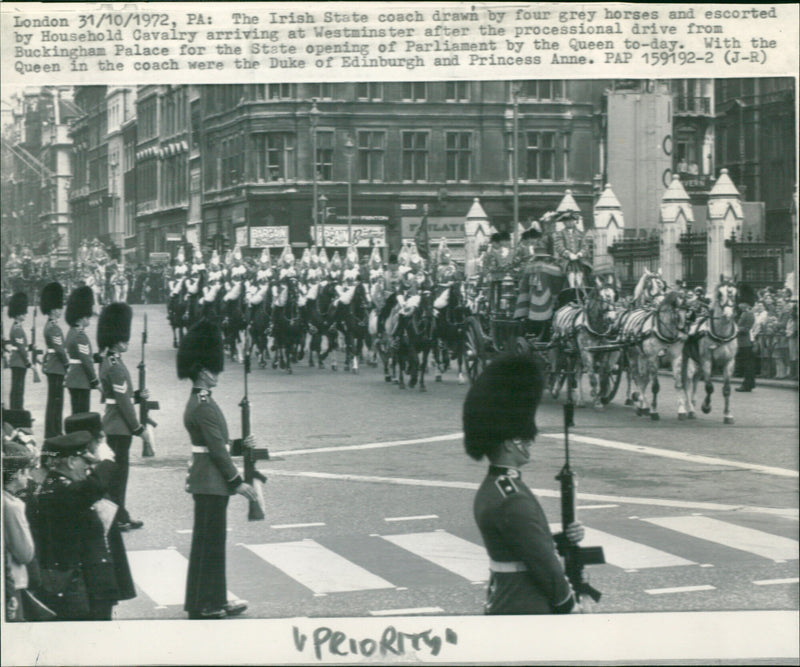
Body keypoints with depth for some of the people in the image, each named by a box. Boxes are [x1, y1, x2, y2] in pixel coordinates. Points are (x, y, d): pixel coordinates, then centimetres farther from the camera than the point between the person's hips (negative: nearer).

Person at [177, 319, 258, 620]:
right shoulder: (205, 407, -19)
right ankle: (207, 604, 2)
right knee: (209, 542, -4)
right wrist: (237, 482, -16)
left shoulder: (196, 403, 13)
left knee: (208, 541, 14)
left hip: (204, 481, 10)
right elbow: (217, 449, -20)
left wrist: (241, 444, 11)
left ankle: (209, 601, 22)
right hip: (211, 483, -10)